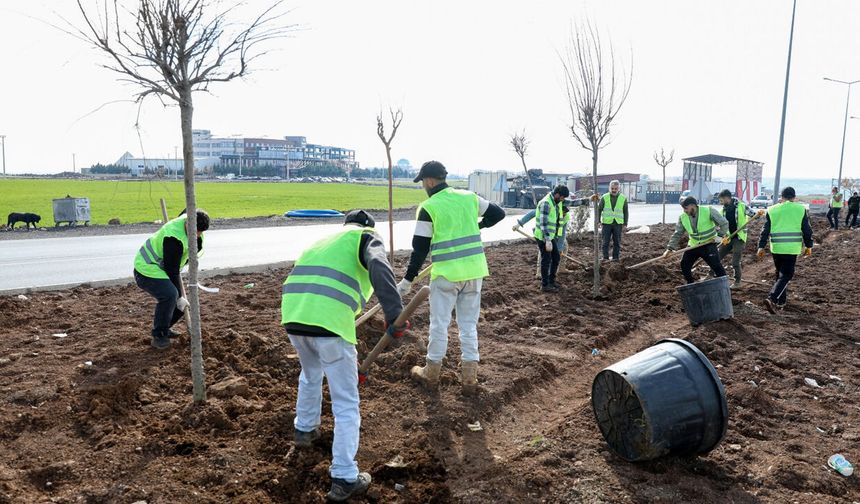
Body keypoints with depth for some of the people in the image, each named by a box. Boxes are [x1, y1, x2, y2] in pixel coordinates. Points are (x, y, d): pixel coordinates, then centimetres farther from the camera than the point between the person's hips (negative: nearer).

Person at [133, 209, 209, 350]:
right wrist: (179, 297, -22)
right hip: (146, 270, -9)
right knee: (169, 295, -31)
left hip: (160, 268, 9)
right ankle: (158, 336, -15)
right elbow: (172, 270, -28)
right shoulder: (174, 238, -34)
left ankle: (164, 329, 30)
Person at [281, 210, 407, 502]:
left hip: (293, 315, 7)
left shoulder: (323, 241, 33)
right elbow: (378, 266, -14)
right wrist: (394, 313, -24)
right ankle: (344, 479, 11)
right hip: (328, 320, -7)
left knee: (310, 374, 36)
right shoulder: (366, 236, 13)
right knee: (346, 404, 6)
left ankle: (304, 429, 54)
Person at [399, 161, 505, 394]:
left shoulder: (428, 208, -8)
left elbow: (420, 248, -7)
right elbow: (498, 213, 14)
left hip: (446, 273, -4)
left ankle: (431, 373, 22)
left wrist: (408, 279, 1)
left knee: (439, 324, 9)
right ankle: (469, 378, 16)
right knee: (469, 324, 13)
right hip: (474, 269, 5)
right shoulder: (469, 197, 5)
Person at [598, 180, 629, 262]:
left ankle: (616, 258, 13)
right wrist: (598, 221, -1)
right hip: (607, 223, 0)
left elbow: (625, 212, 7)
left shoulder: (623, 199, 3)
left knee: (617, 242, 5)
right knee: (606, 242, 0)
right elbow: (599, 209, 7)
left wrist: (625, 224, 3)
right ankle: (605, 258, 5)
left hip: (618, 224, 1)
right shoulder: (604, 197, 1)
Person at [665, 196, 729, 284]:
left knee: (716, 265, -12)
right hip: (693, 245, 4)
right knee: (684, 265, 3)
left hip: (709, 244, -4)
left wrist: (719, 235, -17)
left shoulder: (709, 211, -18)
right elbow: (677, 234, -4)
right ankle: (690, 284, 22)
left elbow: (724, 223, -10)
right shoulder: (683, 218, -7)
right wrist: (670, 248, -12)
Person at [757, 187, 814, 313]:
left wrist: (761, 247, 6)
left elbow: (765, 230, 3)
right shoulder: (801, 209, 1)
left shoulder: (772, 210, 4)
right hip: (792, 248, -3)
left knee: (780, 274, 18)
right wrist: (808, 246, 15)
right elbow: (807, 230, 5)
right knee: (786, 275, -1)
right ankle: (772, 298, -20)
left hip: (776, 248, 3)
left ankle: (781, 302, 24)